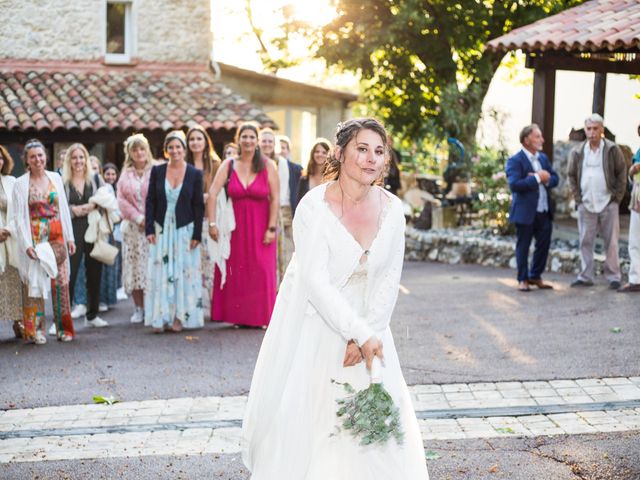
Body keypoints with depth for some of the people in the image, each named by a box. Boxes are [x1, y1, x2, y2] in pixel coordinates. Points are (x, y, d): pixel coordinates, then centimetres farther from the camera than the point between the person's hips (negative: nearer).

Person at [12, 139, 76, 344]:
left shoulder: (55, 178, 7)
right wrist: (27, 244, -13)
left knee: (60, 282, 2)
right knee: (35, 283, -1)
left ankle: (63, 328, 10)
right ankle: (36, 330, 6)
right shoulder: (20, 184, -2)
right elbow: (19, 217, -5)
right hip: (34, 238, -3)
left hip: (56, 237, 3)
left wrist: (70, 237, 6)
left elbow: (64, 209, 10)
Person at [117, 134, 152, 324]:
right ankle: (139, 308, 10)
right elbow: (122, 200, 6)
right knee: (135, 267, 3)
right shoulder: (125, 175, 13)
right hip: (132, 227, 4)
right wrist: (138, 218, -7)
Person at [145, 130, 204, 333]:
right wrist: (149, 229, -4)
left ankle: (180, 317, 8)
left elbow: (199, 206, -1)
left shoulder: (195, 174, -2)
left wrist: (197, 234, -6)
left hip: (185, 230, -1)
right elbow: (150, 201, 3)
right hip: (161, 229, 1)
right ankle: (160, 317, 4)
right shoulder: (157, 171, 2)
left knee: (183, 273, 1)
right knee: (160, 272, 1)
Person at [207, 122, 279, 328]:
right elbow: (212, 194, -6)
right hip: (235, 226, 1)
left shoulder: (267, 166, -3)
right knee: (235, 270, 3)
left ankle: (259, 316, 9)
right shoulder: (228, 165, 0)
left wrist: (271, 228, -12)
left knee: (261, 270, 0)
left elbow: (275, 199, -6)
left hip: (260, 226, -1)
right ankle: (237, 316, 11)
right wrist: (212, 223, -14)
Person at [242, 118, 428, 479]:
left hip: (365, 324, 4)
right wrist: (360, 334, -26)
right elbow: (315, 282, -23)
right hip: (312, 325, -4)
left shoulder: (392, 209, -6)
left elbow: (389, 280, -2)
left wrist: (367, 334, -12)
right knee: (305, 419, 1)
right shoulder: (314, 207, -19)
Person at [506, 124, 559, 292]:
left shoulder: (543, 158, 13)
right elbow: (514, 184, -22)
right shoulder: (515, 161, -10)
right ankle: (523, 280, 15)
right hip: (525, 212, -7)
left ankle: (535, 276, 25)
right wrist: (537, 178, -18)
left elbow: (555, 178, 12)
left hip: (544, 211, 7)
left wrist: (546, 179, -11)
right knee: (523, 246, 4)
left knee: (544, 244, 10)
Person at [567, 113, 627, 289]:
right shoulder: (577, 151, 5)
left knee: (611, 242, 1)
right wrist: (577, 197, 4)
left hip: (608, 204, -2)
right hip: (586, 204, 2)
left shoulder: (613, 150, -2)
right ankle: (585, 276, 10)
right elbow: (571, 175, 12)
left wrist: (617, 196, -4)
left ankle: (613, 277, 8)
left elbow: (621, 174, 2)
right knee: (585, 242, 4)